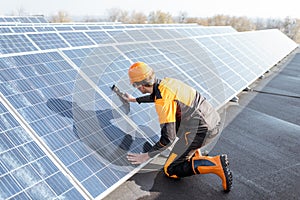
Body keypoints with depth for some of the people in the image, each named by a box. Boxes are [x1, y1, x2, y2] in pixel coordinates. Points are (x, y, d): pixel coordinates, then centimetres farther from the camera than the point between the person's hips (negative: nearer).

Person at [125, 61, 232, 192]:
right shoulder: (166, 82, 7)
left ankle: (215, 164, -11)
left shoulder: (163, 103, -19)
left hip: (200, 130, -9)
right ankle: (196, 155, 24)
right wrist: (135, 100, 46)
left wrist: (147, 156, -4)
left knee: (170, 171, 4)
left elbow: (168, 138, -17)